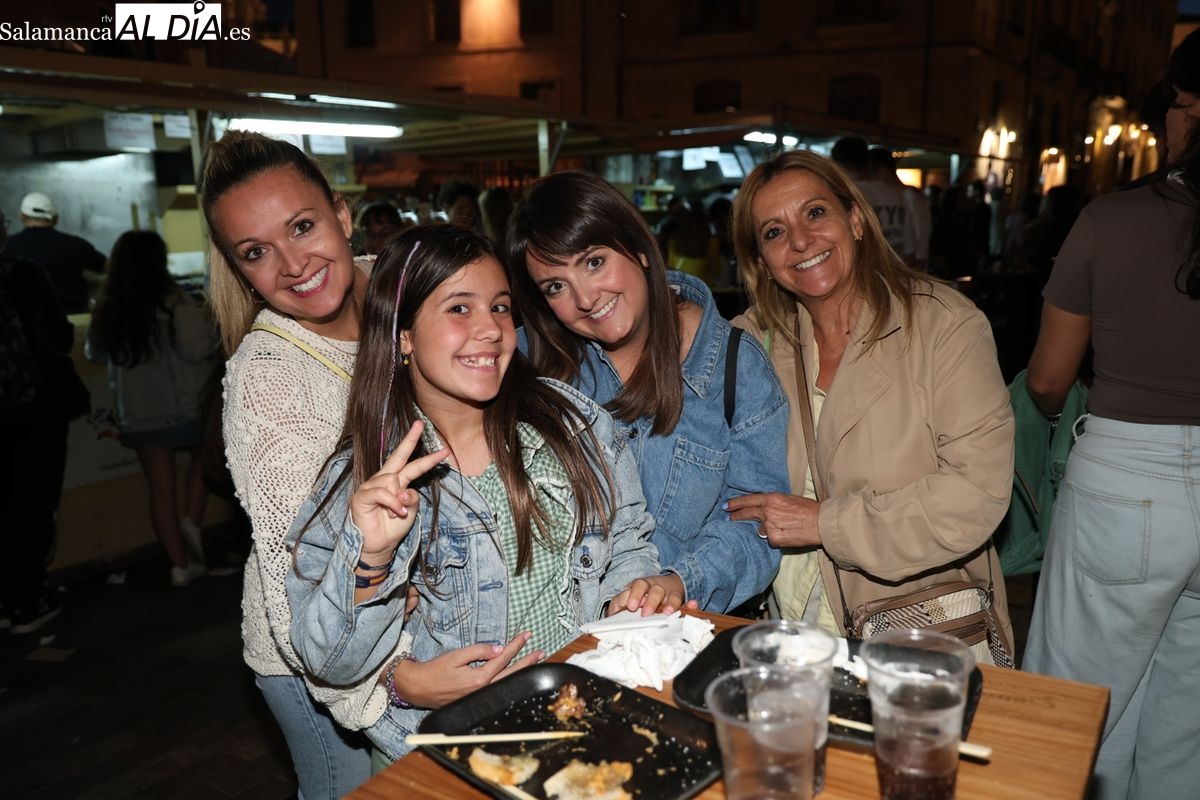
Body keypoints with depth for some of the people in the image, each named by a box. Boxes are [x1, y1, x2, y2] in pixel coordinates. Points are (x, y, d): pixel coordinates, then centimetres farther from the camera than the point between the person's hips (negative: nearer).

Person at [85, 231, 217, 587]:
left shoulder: (107, 309, 0)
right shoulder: (172, 302, -16)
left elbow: (95, 354, 13)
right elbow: (197, 348, -23)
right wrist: (207, 321, -5)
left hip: (138, 413, 4)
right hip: (186, 406, -3)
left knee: (160, 489, 10)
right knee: (203, 457, 25)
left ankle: (180, 565, 15)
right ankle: (192, 520, 5)